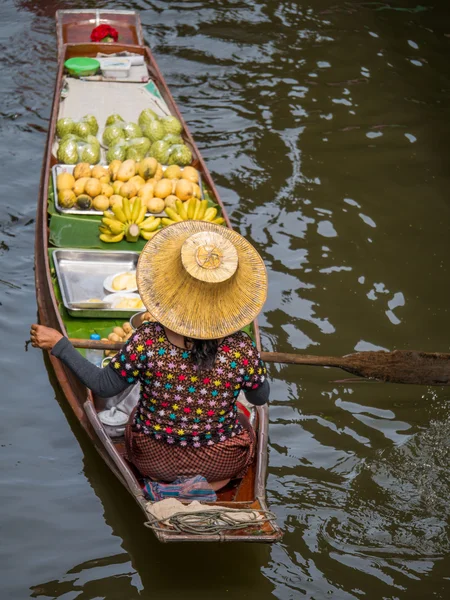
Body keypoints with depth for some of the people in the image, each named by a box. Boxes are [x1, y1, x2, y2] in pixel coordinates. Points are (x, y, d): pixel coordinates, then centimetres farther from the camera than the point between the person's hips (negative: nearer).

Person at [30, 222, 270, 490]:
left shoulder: (147, 341, -26)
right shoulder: (242, 349, -24)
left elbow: (104, 386, -13)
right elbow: (260, 398, -5)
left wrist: (60, 345, -5)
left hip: (154, 459, 1)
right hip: (222, 463, 0)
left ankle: (166, 481, 17)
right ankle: (210, 483, 14)